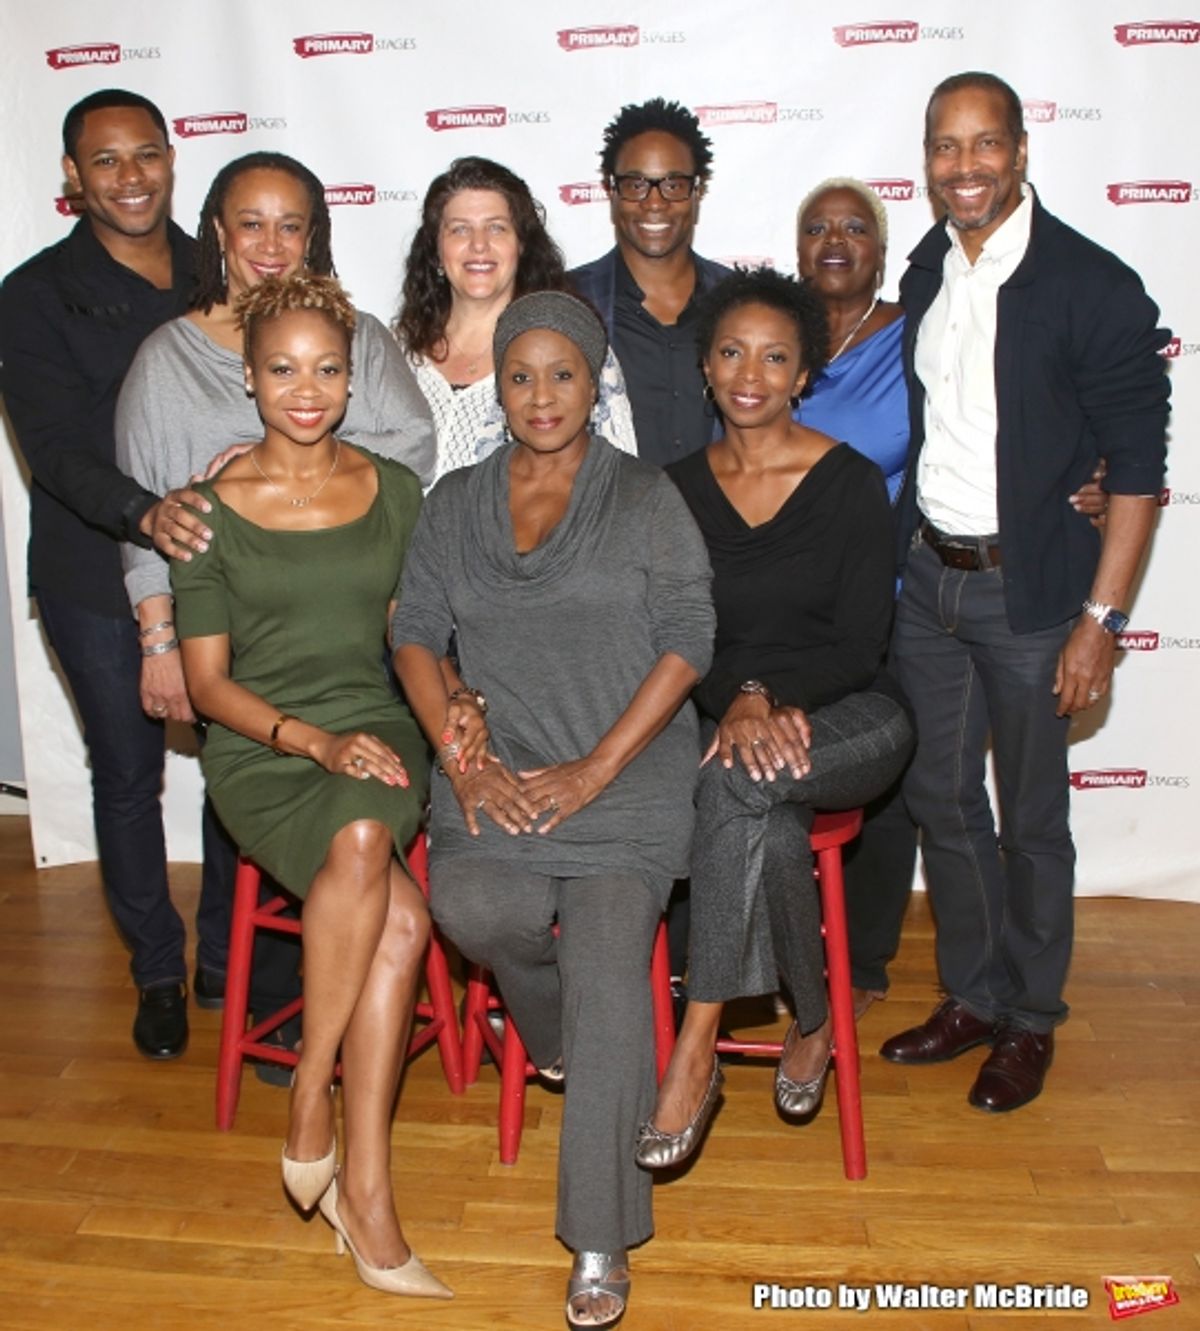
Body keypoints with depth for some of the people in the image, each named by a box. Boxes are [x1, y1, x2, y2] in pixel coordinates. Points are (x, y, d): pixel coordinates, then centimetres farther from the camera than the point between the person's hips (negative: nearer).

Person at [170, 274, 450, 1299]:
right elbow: (207, 682, 0)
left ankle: (312, 1096, -18)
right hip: (259, 753, -2)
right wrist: (314, 740, -16)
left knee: (362, 841, -35)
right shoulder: (211, 509, 2)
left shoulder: (394, 491, 10)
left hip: (377, 734, 2)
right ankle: (365, 1196, -13)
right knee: (399, 918, -30)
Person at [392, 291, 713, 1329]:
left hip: (626, 777, -2)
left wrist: (595, 769, -12)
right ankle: (555, 1030, 10)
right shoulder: (455, 503, 15)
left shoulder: (646, 498, 5)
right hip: (497, 772, 3)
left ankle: (600, 1244, -8)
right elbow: (416, 631, 10)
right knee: (472, 904, -27)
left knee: (608, 968, -20)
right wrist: (461, 758, -5)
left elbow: (687, 641, -3)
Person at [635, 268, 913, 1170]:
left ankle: (696, 1053, -27)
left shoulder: (851, 483, -4)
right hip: (727, 716, 2)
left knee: (739, 781, -35)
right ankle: (812, 1023, -7)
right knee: (773, 828, -34)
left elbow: (861, 642, -6)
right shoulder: (680, 488, 5)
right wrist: (739, 700, -19)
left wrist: (777, 699, -23)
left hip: (850, 720, -2)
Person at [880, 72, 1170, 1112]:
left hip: (1029, 590, -5)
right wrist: (904, 545, 9)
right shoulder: (926, 269, 6)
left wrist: (1100, 618, -15)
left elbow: (1137, 468, -12)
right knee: (940, 796, 14)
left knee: (1031, 818, 7)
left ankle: (1030, 1022, 27)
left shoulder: (1095, 287, -13)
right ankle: (972, 996, 32)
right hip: (928, 576, 6)